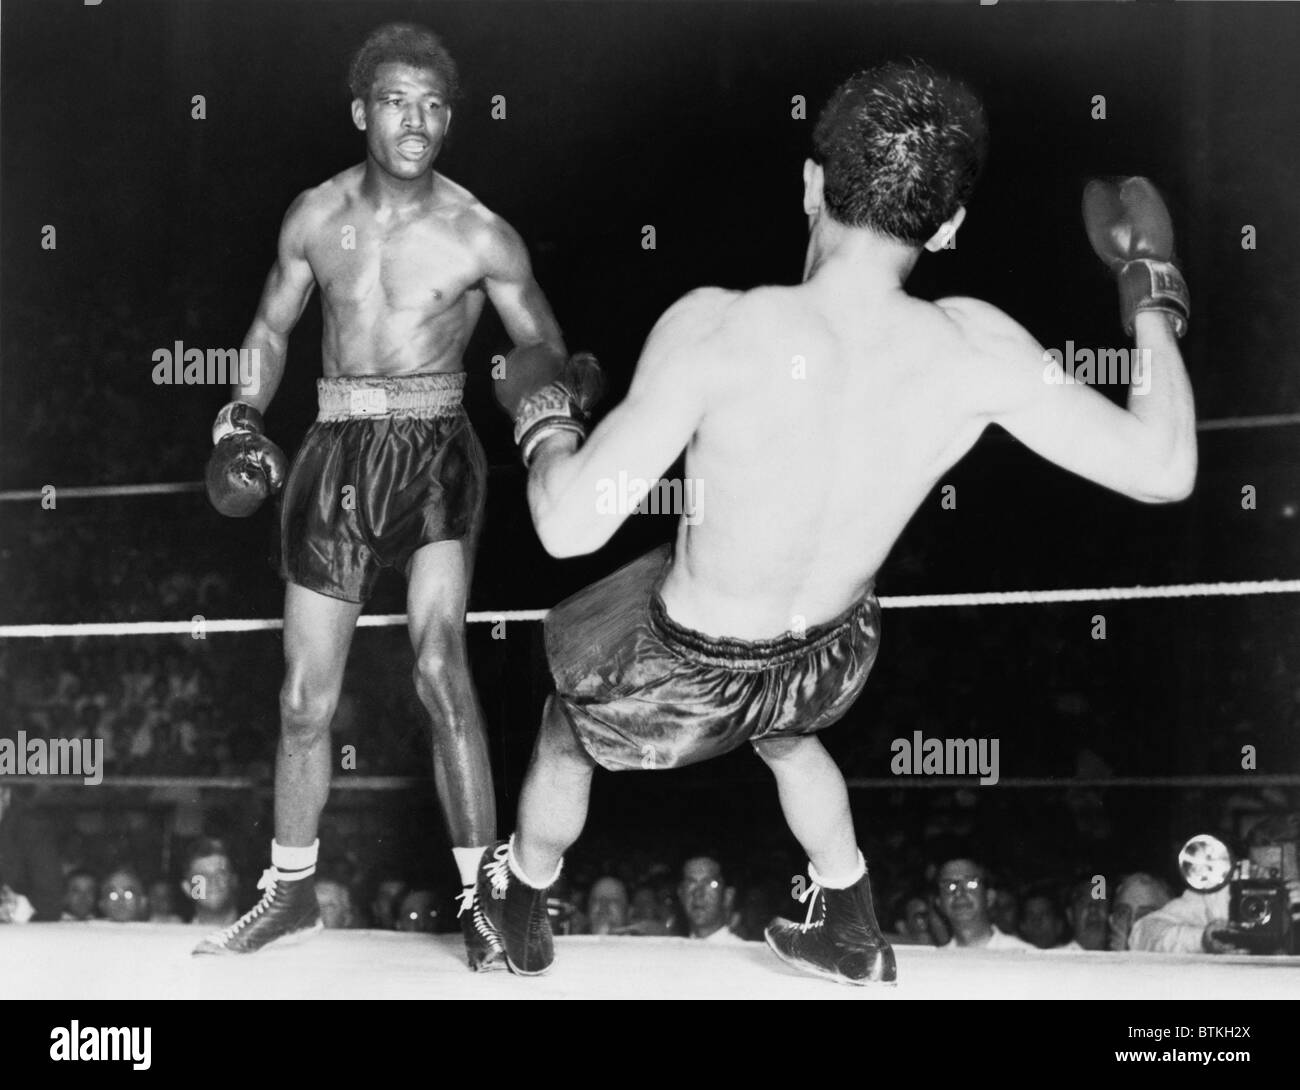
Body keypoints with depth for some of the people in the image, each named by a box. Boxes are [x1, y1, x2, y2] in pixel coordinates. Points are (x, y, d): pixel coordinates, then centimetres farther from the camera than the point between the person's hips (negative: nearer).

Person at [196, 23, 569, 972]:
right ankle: (292, 893, 28)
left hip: (435, 453, -3)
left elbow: (548, 357, 2)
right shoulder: (316, 218, 2)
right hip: (335, 456, 4)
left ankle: (483, 895, -15)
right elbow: (272, 328, 17)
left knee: (441, 663, -24)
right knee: (307, 698, 9)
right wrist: (245, 416, 1)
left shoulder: (480, 237, -7)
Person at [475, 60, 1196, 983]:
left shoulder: (718, 331, -35)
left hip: (689, 678, -3)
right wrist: (1153, 294, -5)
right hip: (836, 655, 3)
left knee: (569, 722, 33)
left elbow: (571, 526, -33)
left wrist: (545, 418, -11)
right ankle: (855, 936, 58)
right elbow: (1164, 469, -19)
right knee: (783, 729, 41)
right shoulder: (971, 348, -26)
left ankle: (522, 914, 60)